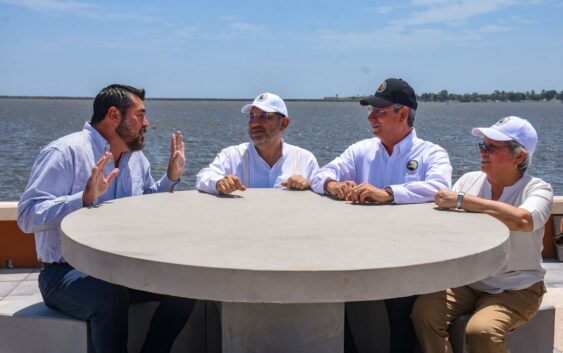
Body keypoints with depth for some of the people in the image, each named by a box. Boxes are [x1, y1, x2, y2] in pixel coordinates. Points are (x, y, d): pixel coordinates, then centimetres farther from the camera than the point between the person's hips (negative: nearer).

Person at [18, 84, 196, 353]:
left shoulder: (135, 156, 11)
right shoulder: (65, 152, -13)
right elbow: (27, 216, -20)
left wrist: (171, 178, 6)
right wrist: (84, 198, -31)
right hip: (66, 271, -7)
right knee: (111, 297, -36)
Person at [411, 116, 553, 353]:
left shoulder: (537, 189, -9)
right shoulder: (470, 180, 5)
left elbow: (523, 220, -31)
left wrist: (461, 200, -27)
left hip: (516, 289, -3)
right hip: (467, 281, 4)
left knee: (481, 331, -29)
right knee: (423, 311, -22)